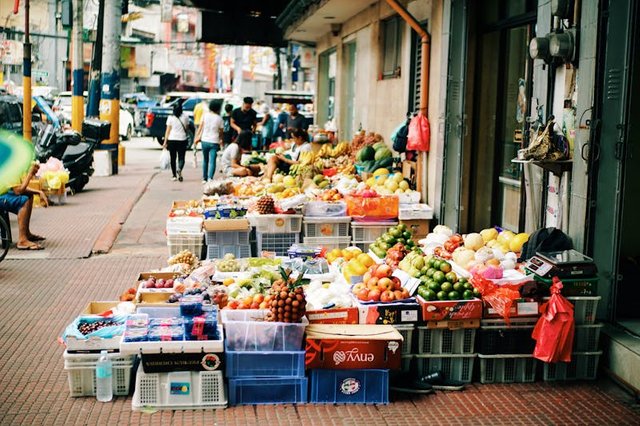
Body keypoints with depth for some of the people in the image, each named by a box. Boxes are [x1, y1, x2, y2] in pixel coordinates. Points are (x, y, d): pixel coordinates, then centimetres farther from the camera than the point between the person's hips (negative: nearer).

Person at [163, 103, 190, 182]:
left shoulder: (170, 117, -3)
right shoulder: (185, 116, 0)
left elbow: (168, 130, -4)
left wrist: (165, 142, -1)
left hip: (172, 140, 0)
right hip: (182, 139, 0)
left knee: (173, 158, 10)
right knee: (181, 158, 5)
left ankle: (174, 176, 13)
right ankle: (179, 169, -25)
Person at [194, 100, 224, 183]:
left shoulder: (205, 115, 1)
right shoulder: (219, 118, -3)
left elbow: (200, 127, 2)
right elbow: (221, 131, 3)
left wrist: (197, 136, 9)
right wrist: (221, 139, 20)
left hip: (204, 141, 3)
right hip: (214, 142, -3)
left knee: (205, 160, 18)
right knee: (212, 161, -7)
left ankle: (204, 178, 25)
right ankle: (210, 178, -24)